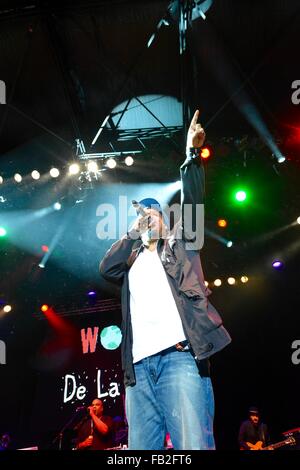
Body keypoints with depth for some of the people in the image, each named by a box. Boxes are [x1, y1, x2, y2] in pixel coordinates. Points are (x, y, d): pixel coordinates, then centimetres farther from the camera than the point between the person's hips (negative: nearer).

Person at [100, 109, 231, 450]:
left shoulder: (178, 244, 21)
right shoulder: (132, 262, 29)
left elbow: (192, 200, 8)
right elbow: (106, 267, 8)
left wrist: (193, 153, 0)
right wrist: (134, 232, 15)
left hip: (180, 358, -4)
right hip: (139, 368, 5)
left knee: (194, 445, -15)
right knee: (140, 448, 0)